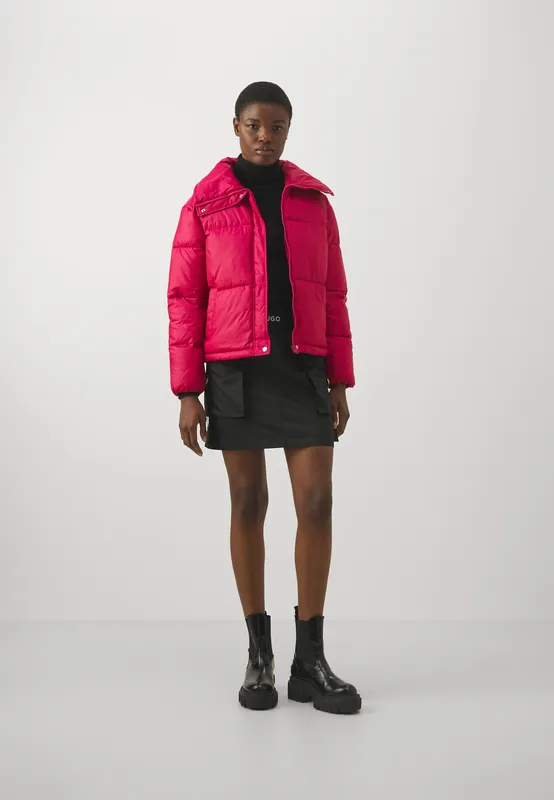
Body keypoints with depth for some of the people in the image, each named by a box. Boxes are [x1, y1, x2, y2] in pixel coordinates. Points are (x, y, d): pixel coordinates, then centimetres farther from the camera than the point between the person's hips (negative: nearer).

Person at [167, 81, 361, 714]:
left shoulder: (315, 204, 11)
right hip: (236, 375, -2)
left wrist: (340, 383, 4)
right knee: (248, 506, 3)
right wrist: (187, 393, -6)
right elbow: (184, 300, 0)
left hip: (303, 372, 2)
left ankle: (310, 662, 3)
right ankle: (258, 656, 15)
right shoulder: (204, 206, 3)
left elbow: (332, 298, 10)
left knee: (317, 504, -6)